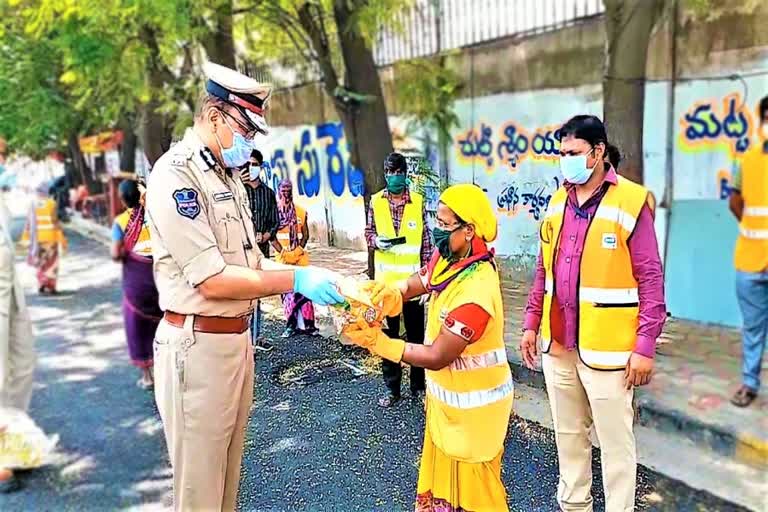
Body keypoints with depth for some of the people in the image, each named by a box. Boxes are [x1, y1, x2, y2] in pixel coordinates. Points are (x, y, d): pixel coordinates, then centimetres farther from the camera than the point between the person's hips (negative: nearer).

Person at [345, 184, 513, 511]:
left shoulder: (475, 294, -33)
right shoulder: (450, 258, -6)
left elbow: (436, 357, -28)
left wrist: (378, 342, -26)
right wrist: (392, 293, -26)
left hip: (473, 403, -8)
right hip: (448, 394, 8)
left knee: (471, 485, 12)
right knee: (443, 473, 25)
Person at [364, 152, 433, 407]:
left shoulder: (418, 201, -2)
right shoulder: (375, 201, 1)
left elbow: (426, 241, 1)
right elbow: (369, 233, 9)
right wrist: (376, 241, -15)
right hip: (386, 279, 1)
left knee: (416, 333, 9)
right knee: (388, 334, 9)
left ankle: (419, 385, 24)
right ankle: (392, 388, 21)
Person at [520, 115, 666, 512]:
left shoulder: (631, 201, -11)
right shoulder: (558, 201, 8)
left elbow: (651, 280, -11)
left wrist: (645, 345, -13)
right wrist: (531, 324, 12)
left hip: (606, 346, -6)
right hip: (557, 342, 6)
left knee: (615, 441, 7)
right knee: (568, 433, 19)